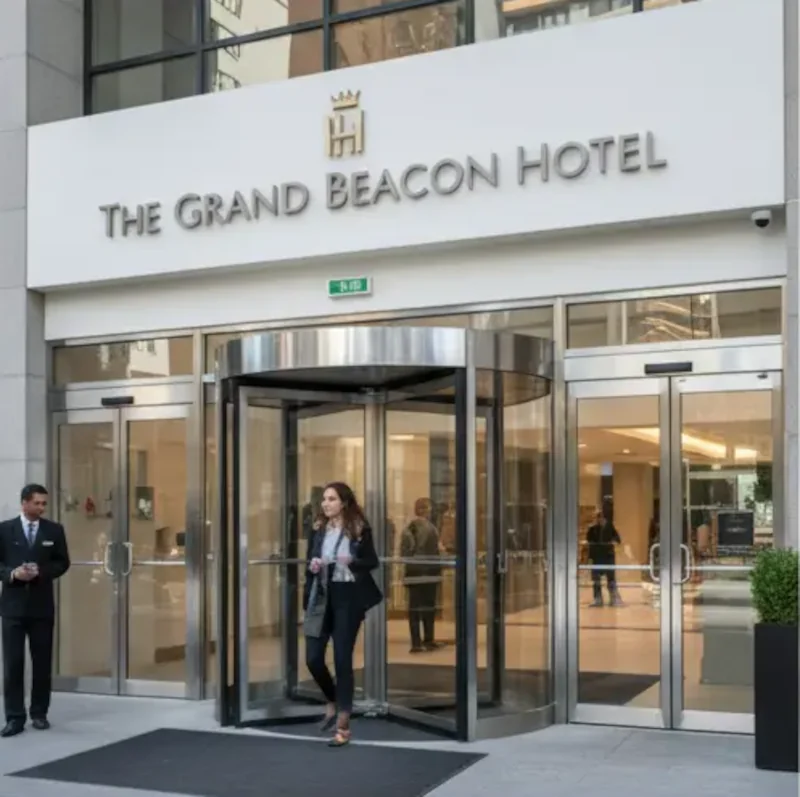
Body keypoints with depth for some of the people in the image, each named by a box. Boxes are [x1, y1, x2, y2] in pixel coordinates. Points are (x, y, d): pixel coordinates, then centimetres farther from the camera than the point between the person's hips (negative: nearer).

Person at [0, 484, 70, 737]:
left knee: (42, 662, 6)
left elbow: (62, 563, 4)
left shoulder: (54, 530, 4)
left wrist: (41, 571, -12)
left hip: (42, 605, 1)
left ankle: (39, 713, 17)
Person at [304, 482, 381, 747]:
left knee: (343, 660, -2)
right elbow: (310, 559, 13)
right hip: (321, 597, 4)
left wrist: (352, 561, -21)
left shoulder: (360, 529, -4)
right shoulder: (318, 528, 7)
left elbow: (372, 562, -1)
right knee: (313, 658, -1)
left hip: (348, 596, -4)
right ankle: (333, 702, 30)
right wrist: (312, 565, -10)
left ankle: (343, 726, 6)